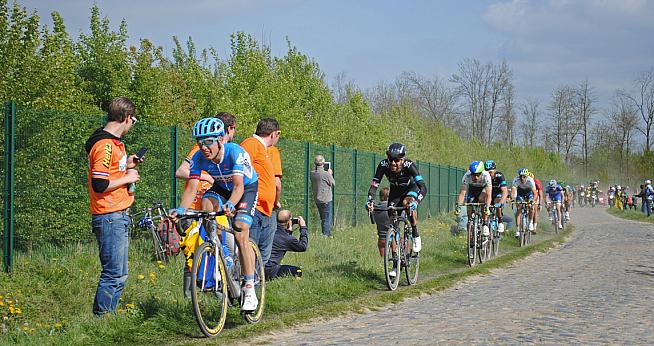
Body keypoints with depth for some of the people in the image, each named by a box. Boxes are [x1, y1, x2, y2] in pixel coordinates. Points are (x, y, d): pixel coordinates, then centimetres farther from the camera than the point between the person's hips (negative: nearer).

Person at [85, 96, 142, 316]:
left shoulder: (113, 142, 15)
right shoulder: (105, 145, -17)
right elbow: (100, 184, -23)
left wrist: (127, 166, 12)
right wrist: (127, 178, -12)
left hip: (118, 217, 10)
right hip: (110, 218, -10)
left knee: (119, 275, 14)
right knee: (114, 275, -7)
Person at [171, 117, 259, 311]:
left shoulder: (235, 153, -35)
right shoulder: (199, 158, -22)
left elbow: (238, 186, -44)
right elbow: (191, 187, -27)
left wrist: (230, 205, -63)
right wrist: (181, 209, -45)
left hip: (247, 188, -4)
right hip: (222, 188, 4)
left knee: (241, 234, -21)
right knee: (206, 203, -30)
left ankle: (249, 290, -17)